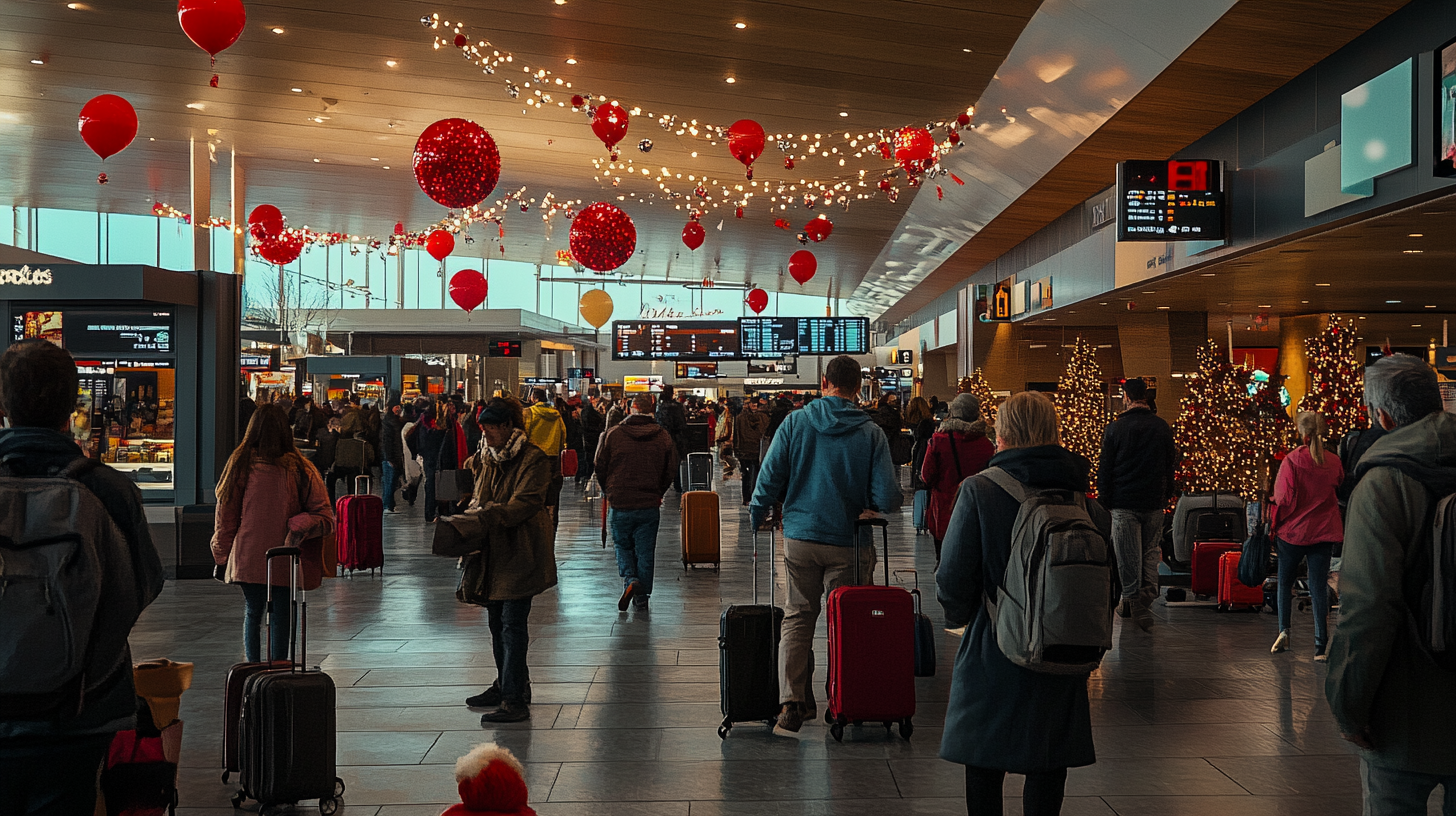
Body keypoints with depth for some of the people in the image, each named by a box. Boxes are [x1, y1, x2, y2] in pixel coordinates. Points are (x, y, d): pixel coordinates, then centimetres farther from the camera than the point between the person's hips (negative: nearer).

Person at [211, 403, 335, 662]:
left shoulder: (240, 466, -3)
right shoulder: (300, 470, -6)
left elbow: (225, 516, 5)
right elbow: (325, 517, -8)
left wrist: (222, 554, 15)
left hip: (247, 560, 2)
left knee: (252, 613, 17)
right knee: (281, 617, 7)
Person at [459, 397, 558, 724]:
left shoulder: (532, 459, -11)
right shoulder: (486, 458, 15)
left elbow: (525, 503, -21)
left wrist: (486, 515, -30)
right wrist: (470, 513, 0)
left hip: (520, 551, -8)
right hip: (494, 551, 8)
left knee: (512, 624, -10)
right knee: (497, 621, 16)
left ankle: (515, 701, -8)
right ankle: (507, 684, 31)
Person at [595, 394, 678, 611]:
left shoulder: (612, 435, -7)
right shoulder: (663, 437, -2)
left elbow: (600, 468, 1)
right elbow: (671, 471, 6)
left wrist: (609, 493, 18)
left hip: (619, 505, -1)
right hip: (650, 505, 1)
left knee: (623, 547, 16)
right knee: (645, 552, 10)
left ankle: (629, 580, -9)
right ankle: (641, 598, 15)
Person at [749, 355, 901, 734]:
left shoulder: (795, 422, -4)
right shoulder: (871, 433, -6)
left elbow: (769, 478, -3)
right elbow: (888, 498, -10)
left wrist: (756, 518, 12)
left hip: (799, 536, 1)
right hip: (848, 543, -1)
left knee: (798, 617, 10)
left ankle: (792, 702, 3)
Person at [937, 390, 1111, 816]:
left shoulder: (978, 491, -13)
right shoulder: (1085, 499, -3)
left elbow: (953, 579, -14)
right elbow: (1105, 580, 1)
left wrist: (958, 615, 7)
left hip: (992, 656, -3)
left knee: (984, 769, 13)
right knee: (1046, 775, 14)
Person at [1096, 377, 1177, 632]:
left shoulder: (1115, 428, -6)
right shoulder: (1162, 427, 4)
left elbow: (1105, 468, -3)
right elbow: (1171, 464, 11)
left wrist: (1104, 500, 5)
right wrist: (1166, 495, 19)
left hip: (1124, 502, -3)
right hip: (1155, 502, 3)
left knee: (1128, 554, 3)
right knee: (1151, 552, 9)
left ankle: (1131, 601, 5)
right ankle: (1147, 598, 0)